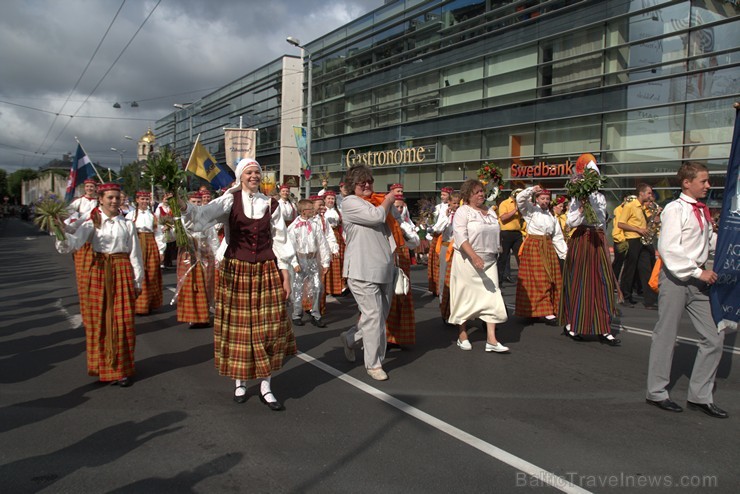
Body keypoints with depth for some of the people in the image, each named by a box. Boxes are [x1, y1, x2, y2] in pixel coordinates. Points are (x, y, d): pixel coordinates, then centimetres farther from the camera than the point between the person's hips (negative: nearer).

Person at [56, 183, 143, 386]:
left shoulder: (127, 225, 6)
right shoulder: (92, 223, 3)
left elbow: (135, 254, 6)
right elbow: (76, 241, -14)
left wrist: (137, 281, 5)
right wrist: (63, 235, -35)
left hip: (122, 272, 0)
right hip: (99, 272, 0)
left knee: (123, 321, 0)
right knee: (99, 320, 4)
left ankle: (122, 369, 11)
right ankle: (103, 367, 20)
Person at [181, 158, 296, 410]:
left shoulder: (270, 204, 7)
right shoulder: (230, 200, -1)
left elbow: (279, 240, 9)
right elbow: (206, 213, -20)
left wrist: (285, 272, 4)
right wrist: (186, 208, -41)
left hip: (266, 271, 2)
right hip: (235, 271, -2)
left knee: (268, 327, 1)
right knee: (237, 327, 4)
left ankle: (266, 387, 12)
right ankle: (239, 382, 23)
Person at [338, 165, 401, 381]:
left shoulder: (375, 202, 18)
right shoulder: (350, 202, -4)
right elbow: (377, 216, -17)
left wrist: (392, 199, 16)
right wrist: (388, 200, 0)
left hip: (383, 269, 8)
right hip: (363, 270, -8)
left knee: (380, 315, 13)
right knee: (374, 316, -7)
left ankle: (350, 338, 35)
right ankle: (373, 364, 7)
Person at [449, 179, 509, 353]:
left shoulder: (490, 212, 14)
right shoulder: (463, 211, -6)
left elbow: (497, 236, 22)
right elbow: (460, 236, -17)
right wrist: (474, 256, -27)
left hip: (489, 261, 6)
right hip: (467, 261, -6)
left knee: (492, 297, -2)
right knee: (466, 297, 2)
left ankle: (491, 340, -1)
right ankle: (462, 335, 17)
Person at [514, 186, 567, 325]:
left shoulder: (552, 216, 16)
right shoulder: (531, 210, 2)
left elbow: (558, 237, 13)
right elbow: (520, 199, -15)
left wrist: (565, 254, 8)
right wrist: (531, 190, -28)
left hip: (548, 247, 5)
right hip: (533, 247, -5)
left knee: (552, 279, 2)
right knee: (539, 280, -9)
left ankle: (553, 309, 11)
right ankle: (547, 312, -10)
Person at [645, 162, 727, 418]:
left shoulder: (703, 211, 13)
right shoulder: (675, 209, -12)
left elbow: (711, 241, 19)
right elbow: (669, 249, -20)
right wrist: (698, 272, -20)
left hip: (699, 279, 8)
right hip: (676, 277, -8)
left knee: (714, 337, 6)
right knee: (666, 335, 3)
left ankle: (700, 396, 18)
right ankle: (656, 392, 17)